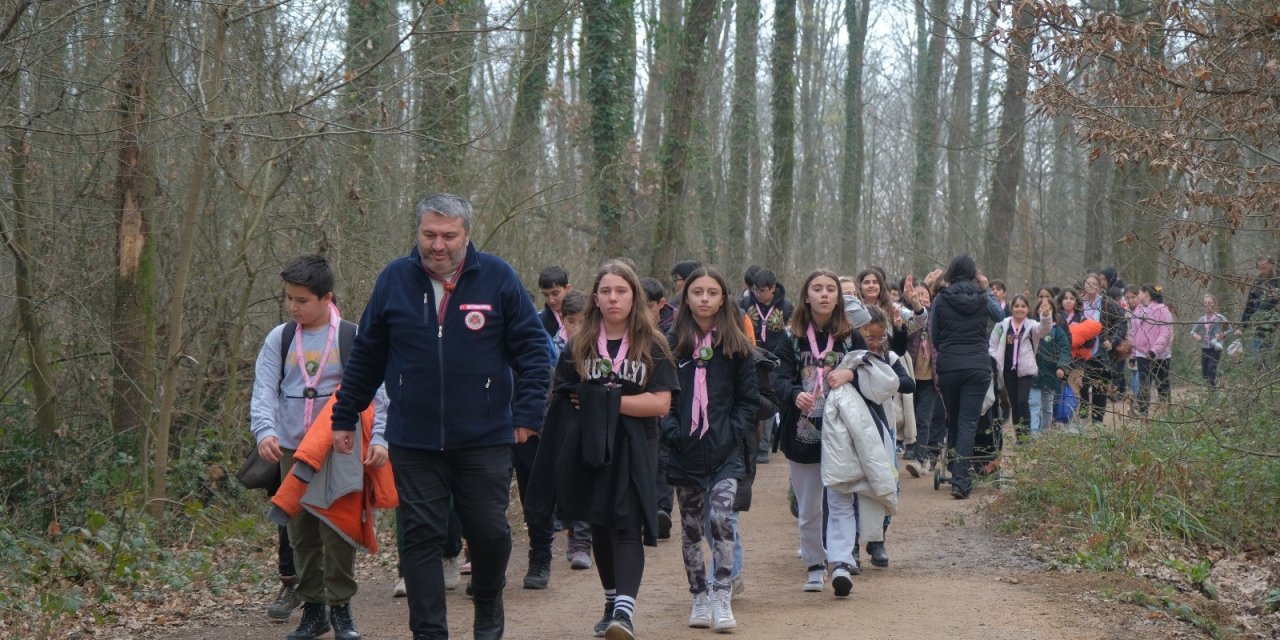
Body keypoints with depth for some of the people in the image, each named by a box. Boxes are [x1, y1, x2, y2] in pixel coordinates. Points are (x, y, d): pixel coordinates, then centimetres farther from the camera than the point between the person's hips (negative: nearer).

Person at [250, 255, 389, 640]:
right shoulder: (279, 340, 4)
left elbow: (376, 391, -3)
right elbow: (264, 391, -2)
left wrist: (379, 438, -16)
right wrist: (264, 431, -20)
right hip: (291, 450, 3)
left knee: (338, 532, -5)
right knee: (301, 534, 7)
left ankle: (341, 609, 7)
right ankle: (313, 609, 16)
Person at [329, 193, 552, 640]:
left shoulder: (498, 278, -3)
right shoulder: (394, 280, 2)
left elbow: (533, 348, -1)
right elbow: (366, 356, 10)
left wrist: (528, 413, -9)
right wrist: (344, 418, 12)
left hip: (485, 439, -1)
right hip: (413, 441, 1)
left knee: (489, 531, 5)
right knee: (421, 536, 2)